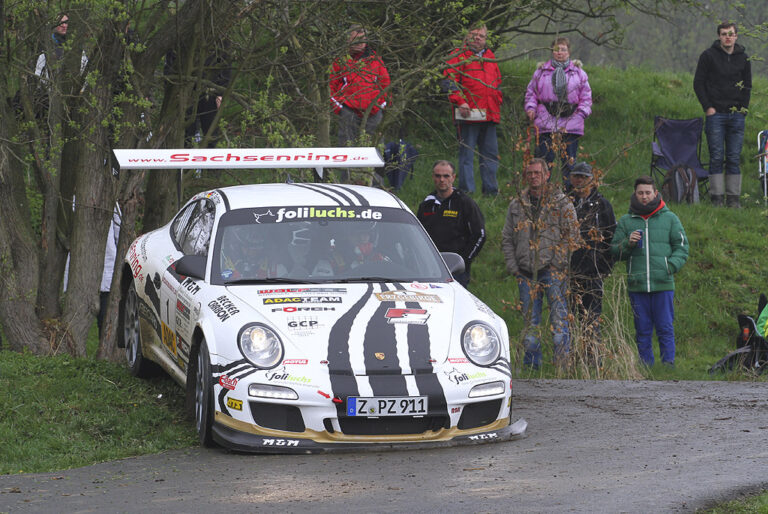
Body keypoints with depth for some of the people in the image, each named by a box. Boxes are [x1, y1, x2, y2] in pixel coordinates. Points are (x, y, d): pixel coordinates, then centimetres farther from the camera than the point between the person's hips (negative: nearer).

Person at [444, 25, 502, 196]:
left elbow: (498, 83, 28)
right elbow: (450, 80, -7)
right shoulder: (459, 56, 2)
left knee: (491, 154, 8)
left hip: (490, 115, 6)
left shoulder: (490, 57, 21)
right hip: (468, 114, -6)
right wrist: (460, 102, -18)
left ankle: (491, 190, 15)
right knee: (467, 153, -3)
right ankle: (466, 191, -2)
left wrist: (498, 103, 17)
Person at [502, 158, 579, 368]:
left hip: (553, 271, -4)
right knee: (530, 318, 6)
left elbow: (572, 235, -2)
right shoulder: (517, 205, 13)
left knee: (559, 316, -8)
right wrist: (512, 265, 6)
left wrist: (558, 263, -9)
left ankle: (563, 360, -6)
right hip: (526, 272, 4)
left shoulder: (561, 203, 2)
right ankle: (531, 362, 12)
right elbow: (507, 238, 17)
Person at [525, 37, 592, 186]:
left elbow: (586, 96, 11)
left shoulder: (578, 73, 11)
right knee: (544, 158, -5)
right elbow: (531, 92, 14)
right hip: (547, 122, -1)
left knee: (569, 161, 2)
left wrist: (582, 112, -4)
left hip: (571, 122, 1)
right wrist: (530, 108, -3)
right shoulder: (541, 71, 10)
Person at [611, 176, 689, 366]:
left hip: (663, 284, -1)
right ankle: (645, 366, 8)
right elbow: (615, 251, 11)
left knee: (665, 328, -2)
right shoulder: (626, 221, 10)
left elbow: (681, 247, 8)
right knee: (642, 331, 4)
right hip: (637, 285, 1)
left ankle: (668, 364, 2)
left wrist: (671, 266, -8)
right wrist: (628, 244, -10)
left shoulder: (670, 218, 7)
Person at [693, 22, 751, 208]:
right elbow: (698, 83, 1)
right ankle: (717, 198, -2)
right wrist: (708, 107, -6)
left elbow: (747, 85, 17)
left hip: (737, 116, 3)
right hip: (716, 114, -3)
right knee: (716, 158, -4)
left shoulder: (743, 58, 10)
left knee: (734, 158, 3)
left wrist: (743, 107, 6)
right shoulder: (708, 56, 0)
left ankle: (733, 198, 6)